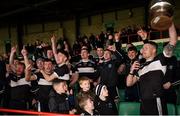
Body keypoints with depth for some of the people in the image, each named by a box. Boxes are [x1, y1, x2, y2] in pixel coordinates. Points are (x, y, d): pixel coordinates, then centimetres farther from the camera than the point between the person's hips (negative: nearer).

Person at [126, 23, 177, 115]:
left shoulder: (160, 59, 3)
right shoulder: (140, 68, 20)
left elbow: (173, 41, -8)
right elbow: (129, 83, 18)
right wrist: (132, 71, 2)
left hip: (156, 102, -6)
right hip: (144, 104, 6)